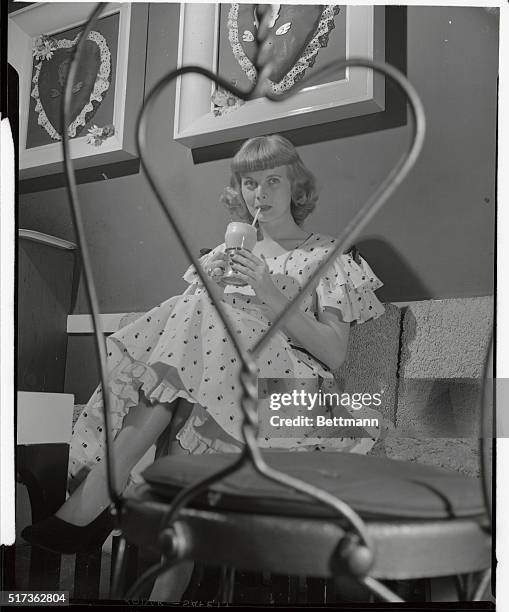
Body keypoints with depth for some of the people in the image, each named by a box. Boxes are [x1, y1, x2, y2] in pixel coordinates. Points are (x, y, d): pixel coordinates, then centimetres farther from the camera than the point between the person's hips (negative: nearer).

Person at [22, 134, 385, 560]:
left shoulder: (327, 255, 10)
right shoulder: (225, 254, 22)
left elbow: (335, 354, -3)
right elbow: (195, 335, 12)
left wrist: (272, 296, -12)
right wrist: (207, 288, -6)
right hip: (223, 372, 4)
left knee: (199, 313, -24)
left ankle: (93, 498, -28)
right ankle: (89, 505, -33)